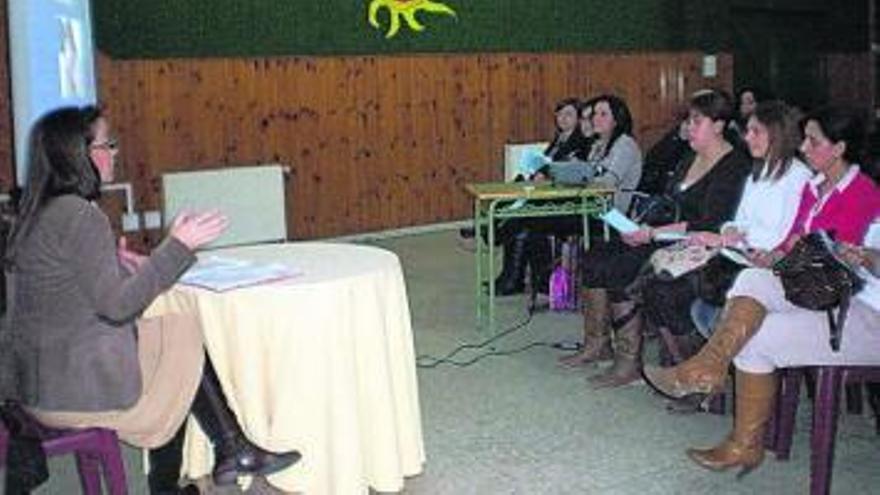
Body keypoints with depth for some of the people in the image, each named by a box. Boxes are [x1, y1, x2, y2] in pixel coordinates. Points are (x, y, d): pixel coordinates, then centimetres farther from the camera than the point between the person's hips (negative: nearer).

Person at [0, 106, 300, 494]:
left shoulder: (39, 211, 10)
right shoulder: (79, 215, -19)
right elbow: (116, 304, -21)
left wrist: (114, 265, 8)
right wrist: (177, 247, -18)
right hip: (75, 387, -9)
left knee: (170, 337, 18)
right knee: (189, 339, 5)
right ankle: (234, 452, 17)